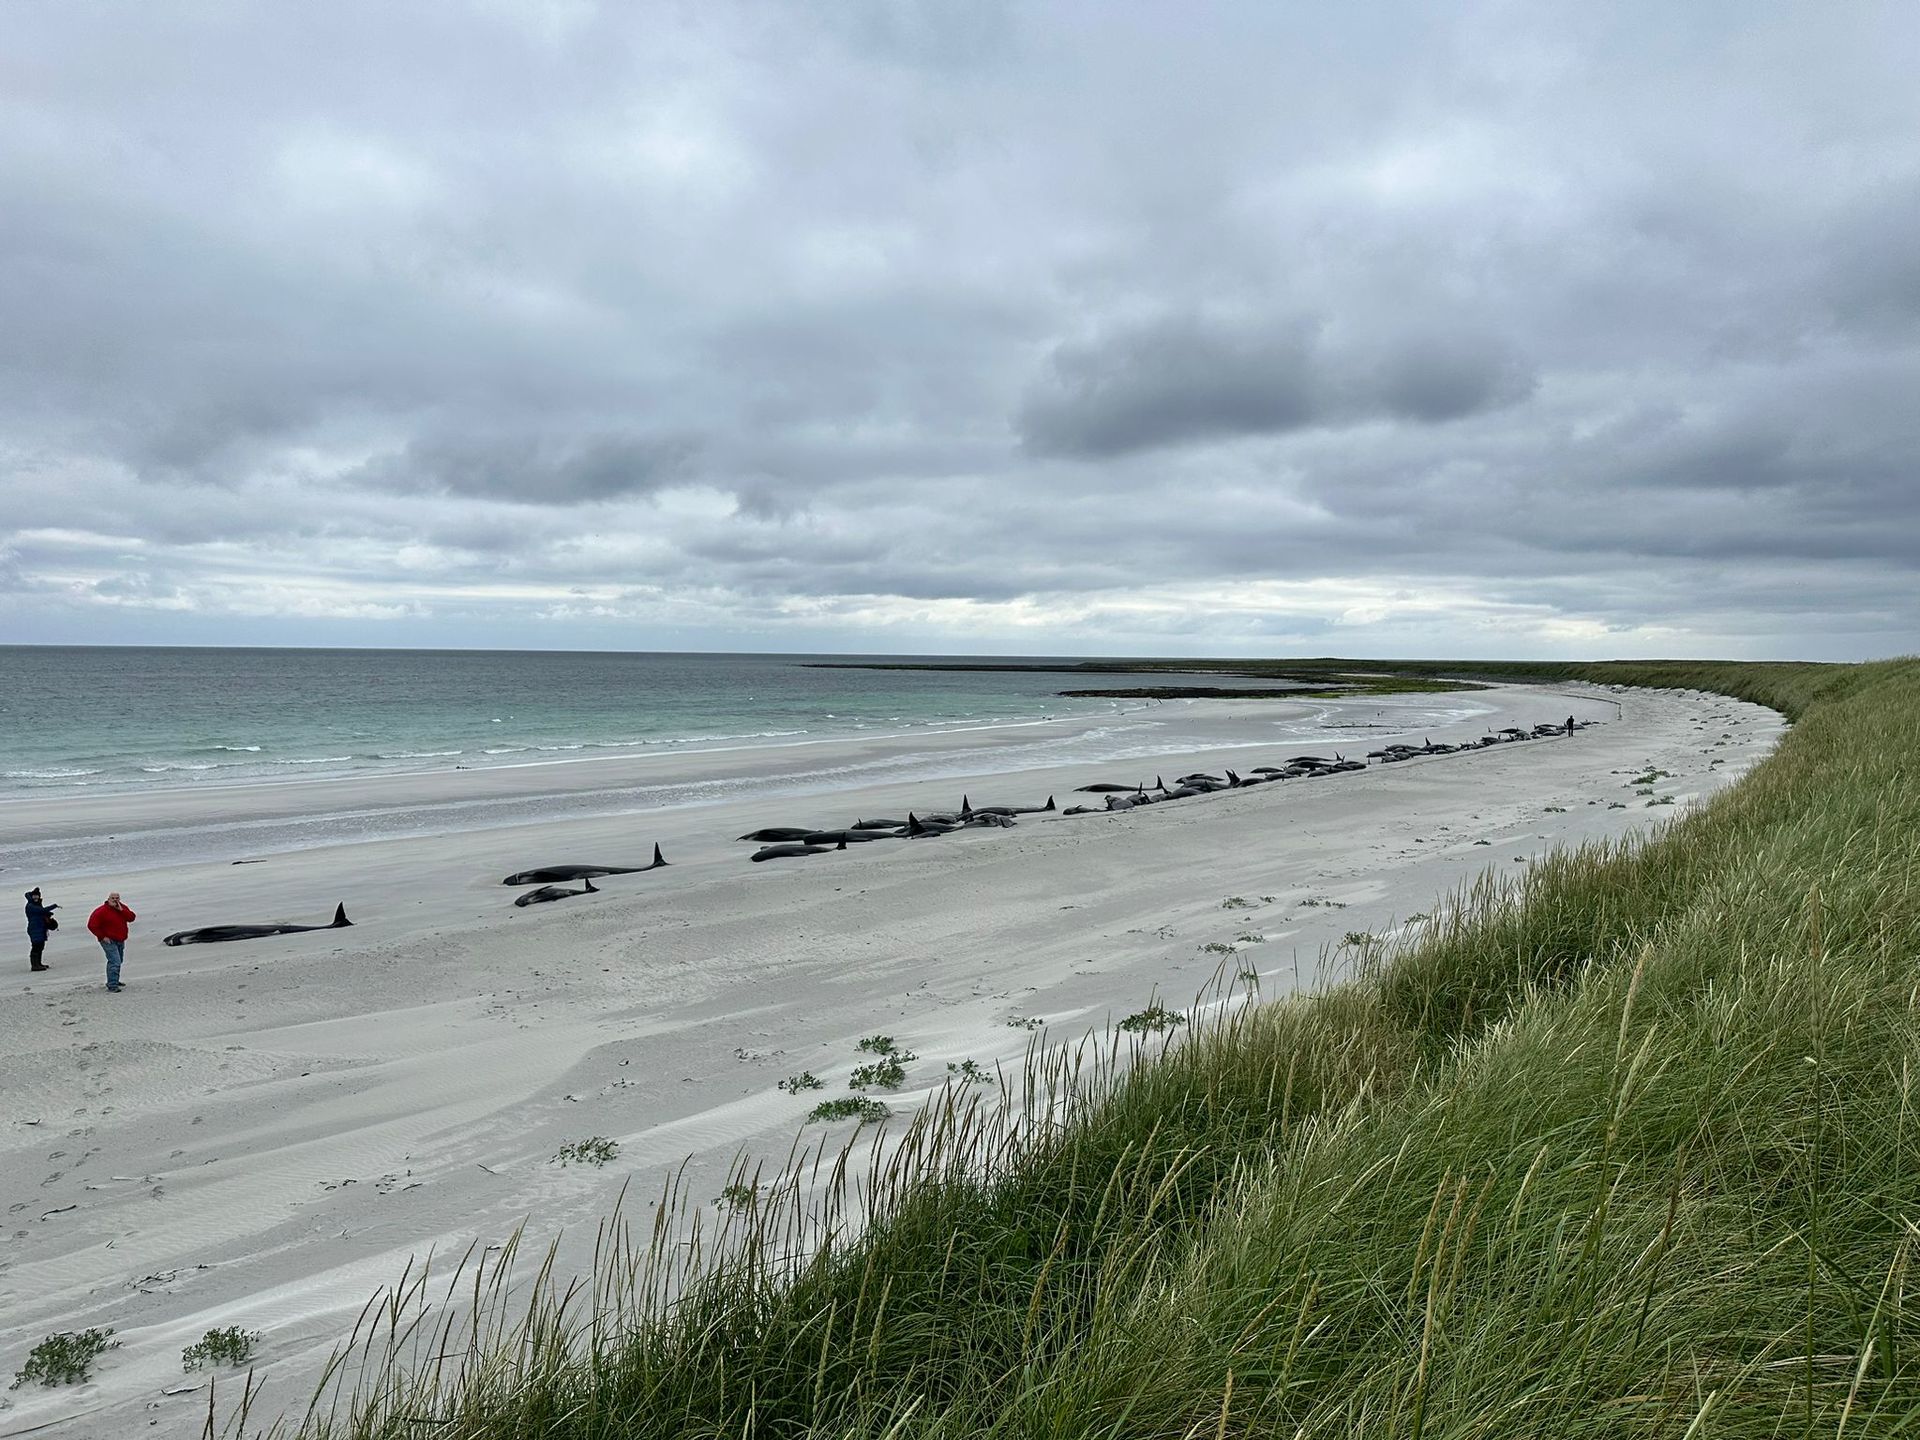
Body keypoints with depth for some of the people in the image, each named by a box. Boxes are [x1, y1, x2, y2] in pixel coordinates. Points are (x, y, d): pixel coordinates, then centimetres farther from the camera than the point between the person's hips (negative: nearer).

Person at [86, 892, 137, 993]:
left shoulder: (123, 908, 6)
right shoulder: (102, 911, -14)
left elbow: (131, 918, -5)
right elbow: (92, 925, -14)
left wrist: (121, 910, -17)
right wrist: (102, 936, -15)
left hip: (120, 940, 8)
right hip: (109, 941, -8)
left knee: (118, 961, 20)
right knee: (115, 962, -17)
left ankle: (114, 981, 35)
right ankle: (112, 985, -15)